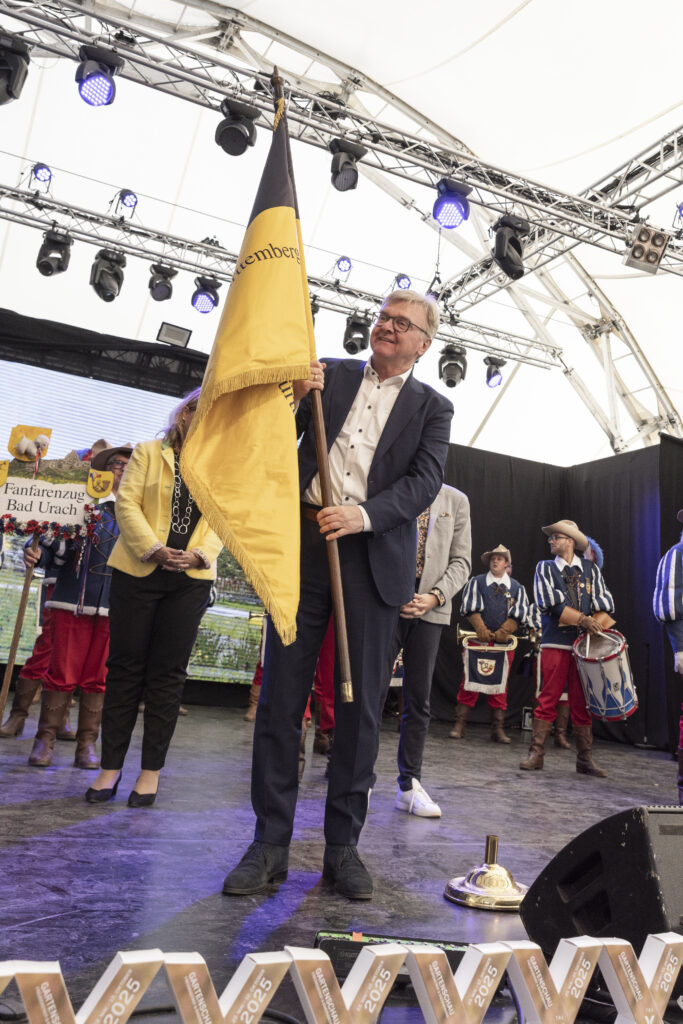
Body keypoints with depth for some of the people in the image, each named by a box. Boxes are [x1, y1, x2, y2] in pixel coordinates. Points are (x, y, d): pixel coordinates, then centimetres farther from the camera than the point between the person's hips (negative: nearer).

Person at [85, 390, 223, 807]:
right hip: (138, 571, -1)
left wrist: (200, 554, -13)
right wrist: (154, 549, -15)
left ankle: (152, 770, 11)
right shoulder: (148, 453, 8)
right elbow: (127, 503, -2)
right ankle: (111, 766, 11)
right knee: (125, 666, 2)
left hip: (191, 580, 1)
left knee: (168, 673, 3)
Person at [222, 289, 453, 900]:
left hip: (374, 557, 0)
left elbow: (424, 481, -2)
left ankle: (343, 845, 17)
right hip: (303, 545, 1)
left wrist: (364, 514, -18)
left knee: (360, 704, 3)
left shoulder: (433, 408, 12)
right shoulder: (330, 375, 15)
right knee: (282, 695, 1)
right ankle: (271, 843, 11)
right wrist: (293, 397, -6)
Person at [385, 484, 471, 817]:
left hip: (430, 610, 2)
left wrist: (435, 596, -9)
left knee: (419, 699, 5)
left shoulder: (455, 500, 12)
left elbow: (461, 560, 8)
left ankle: (410, 785, 12)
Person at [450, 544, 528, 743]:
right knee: (470, 681, -5)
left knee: (500, 684, 4)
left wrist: (503, 632, -11)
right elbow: (471, 608, -1)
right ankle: (459, 725, -1)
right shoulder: (477, 582, 9)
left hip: (504, 642, 2)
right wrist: (481, 629, -14)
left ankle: (498, 729, 10)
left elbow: (518, 615, 4)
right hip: (478, 639, -1)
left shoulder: (517, 588, 12)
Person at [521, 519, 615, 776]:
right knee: (548, 699, -3)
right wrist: (583, 620, -12)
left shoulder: (590, 568, 12)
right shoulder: (545, 568, 9)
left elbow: (605, 604, 5)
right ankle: (536, 754, 3)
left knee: (582, 704, 5)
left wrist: (595, 626, -12)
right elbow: (551, 603, -5)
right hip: (555, 643, -1)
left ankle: (585, 760, 13)